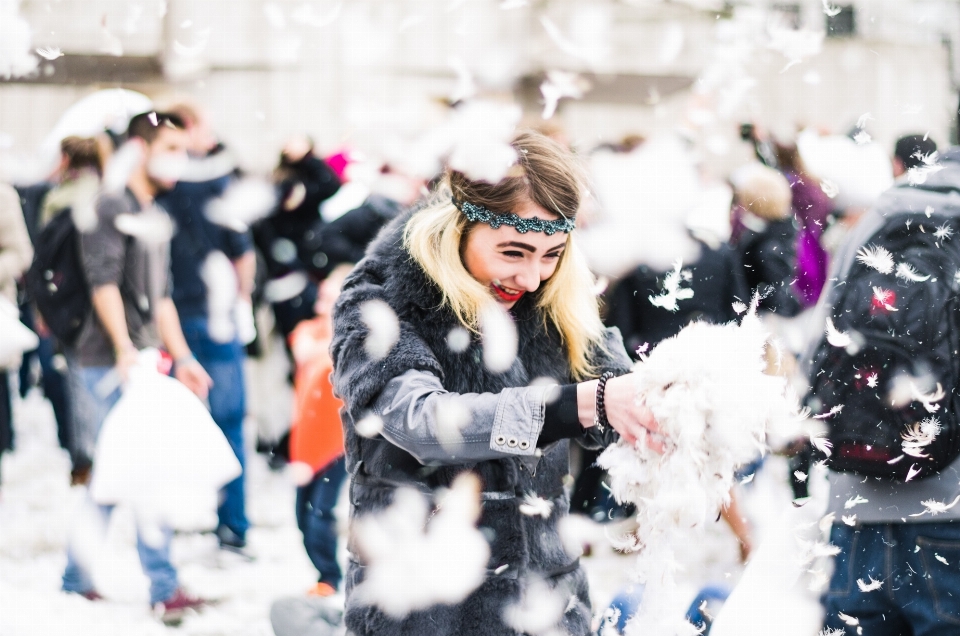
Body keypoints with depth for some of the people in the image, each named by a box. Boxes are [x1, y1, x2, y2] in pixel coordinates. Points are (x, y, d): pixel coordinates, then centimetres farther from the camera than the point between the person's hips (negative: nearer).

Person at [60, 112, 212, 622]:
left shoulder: (154, 215, 19)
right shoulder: (112, 206, -10)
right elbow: (104, 280, -20)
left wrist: (181, 357, 19)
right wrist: (124, 347, -28)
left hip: (141, 364, 9)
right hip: (109, 364, -9)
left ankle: (77, 579, 20)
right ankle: (164, 589, -6)